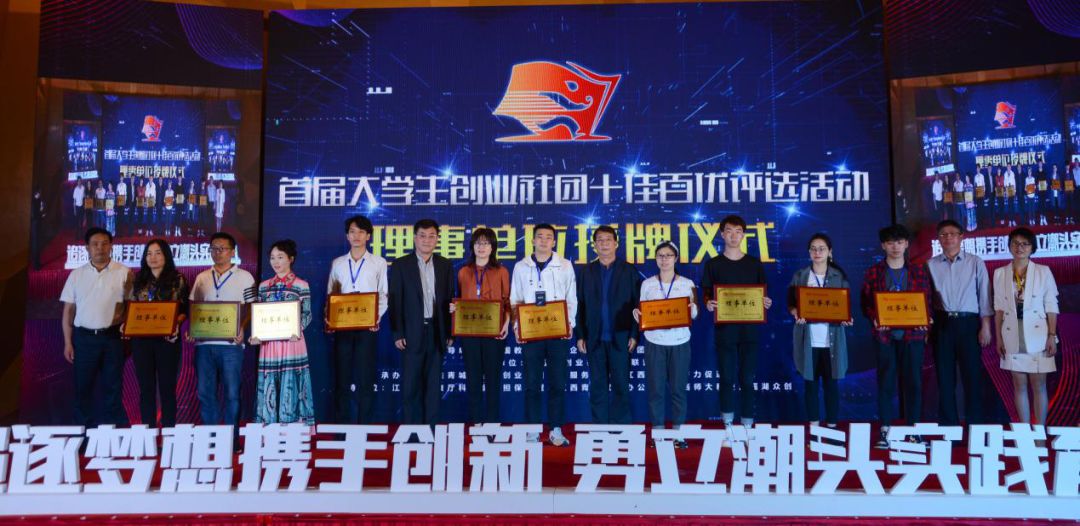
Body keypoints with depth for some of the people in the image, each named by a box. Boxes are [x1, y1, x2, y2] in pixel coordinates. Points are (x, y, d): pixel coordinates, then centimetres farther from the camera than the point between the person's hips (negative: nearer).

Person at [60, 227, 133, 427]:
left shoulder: (124, 273, 0)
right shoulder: (77, 274, 5)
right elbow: (68, 310, 7)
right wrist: (68, 342, 2)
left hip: (113, 337, -1)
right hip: (84, 338, 2)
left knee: (112, 388, 6)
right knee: (83, 387, 7)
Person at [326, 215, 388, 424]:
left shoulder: (379, 263, 6)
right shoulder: (337, 263, 12)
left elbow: (384, 295, 4)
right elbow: (330, 295, 11)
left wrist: (376, 317, -11)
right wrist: (328, 317, -5)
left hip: (367, 327, -2)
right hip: (342, 326, 2)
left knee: (365, 377, -2)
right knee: (341, 377, 4)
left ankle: (365, 425, 5)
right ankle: (342, 424, 13)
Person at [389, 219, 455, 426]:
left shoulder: (445, 265, 8)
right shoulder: (401, 265, 0)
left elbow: (449, 300, 8)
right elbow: (395, 302, -2)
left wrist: (450, 332, 4)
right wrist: (397, 334, -7)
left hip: (437, 332, 2)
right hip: (412, 332, -2)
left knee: (433, 383, 7)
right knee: (410, 384, 1)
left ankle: (431, 426, 15)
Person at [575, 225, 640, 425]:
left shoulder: (629, 270, 4)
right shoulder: (586, 271, 8)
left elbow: (637, 305, 1)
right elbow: (580, 305, 6)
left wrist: (635, 335, -5)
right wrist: (580, 336, 0)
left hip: (621, 338, -1)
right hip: (595, 339, 1)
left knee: (621, 386, 2)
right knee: (597, 387, 6)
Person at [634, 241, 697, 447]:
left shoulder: (687, 284, 3)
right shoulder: (647, 284, 5)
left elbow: (694, 315, 3)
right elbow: (642, 313, 8)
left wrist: (691, 308, -19)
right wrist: (636, 313, -14)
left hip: (679, 343, 0)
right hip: (654, 342, 0)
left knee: (678, 389, 3)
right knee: (656, 389, 2)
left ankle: (678, 432, 13)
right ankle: (657, 433, 12)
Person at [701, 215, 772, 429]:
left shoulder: (754, 264, 8)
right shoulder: (713, 264, 4)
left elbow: (762, 295, 10)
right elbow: (706, 295, 4)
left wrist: (766, 302, -11)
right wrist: (708, 304, -17)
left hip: (749, 329, 1)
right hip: (724, 329, -1)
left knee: (747, 378, 3)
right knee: (727, 377, 1)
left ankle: (747, 423, 12)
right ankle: (727, 423, 13)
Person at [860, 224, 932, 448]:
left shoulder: (919, 271, 9)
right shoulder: (873, 272, 5)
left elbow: (927, 301, 8)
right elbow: (866, 303, 3)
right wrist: (875, 319, -16)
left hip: (912, 334, 1)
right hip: (885, 335, -1)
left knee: (913, 382, 3)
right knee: (886, 382, 1)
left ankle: (913, 429, 13)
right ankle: (885, 430, 6)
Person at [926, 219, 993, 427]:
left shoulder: (975, 262, 3)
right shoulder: (931, 265, 6)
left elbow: (984, 295, 1)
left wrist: (985, 326, -4)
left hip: (968, 323, -1)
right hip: (942, 324, 2)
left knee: (972, 375, 2)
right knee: (945, 377, 6)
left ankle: (975, 424, 13)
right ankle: (948, 425, 16)